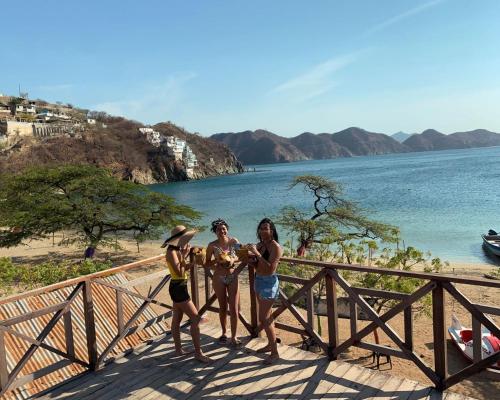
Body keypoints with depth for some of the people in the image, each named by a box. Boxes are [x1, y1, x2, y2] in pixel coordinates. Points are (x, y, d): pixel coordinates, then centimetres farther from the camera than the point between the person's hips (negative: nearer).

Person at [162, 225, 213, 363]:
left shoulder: (177, 250, 7)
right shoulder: (172, 252, -19)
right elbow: (179, 272, -25)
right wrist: (184, 255, -22)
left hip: (179, 287, 10)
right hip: (178, 288, -10)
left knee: (177, 319, 16)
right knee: (195, 318, -7)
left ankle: (178, 349, 27)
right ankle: (198, 353, -1)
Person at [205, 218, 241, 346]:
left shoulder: (234, 241, -6)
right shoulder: (212, 245, -9)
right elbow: (206, 264, -2)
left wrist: (233, 259, -14)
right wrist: (216, 260, -21)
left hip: (233, 277, 0)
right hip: (219, 278, 0)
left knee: (234, 309, 1)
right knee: (223, 308, 14)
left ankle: (233, 337, 13)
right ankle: (224, 333, 33)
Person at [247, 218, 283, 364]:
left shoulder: (275, 247, -19)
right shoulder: (259, 245, 4)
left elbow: (270, 268, -28)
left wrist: (256, 253, -29)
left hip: (269, 283, -8)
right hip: (258, 281, 8)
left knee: (264, 319, -6)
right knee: (266, 316, 19)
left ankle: (274, 352, 5)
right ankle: (270, 344, 34)